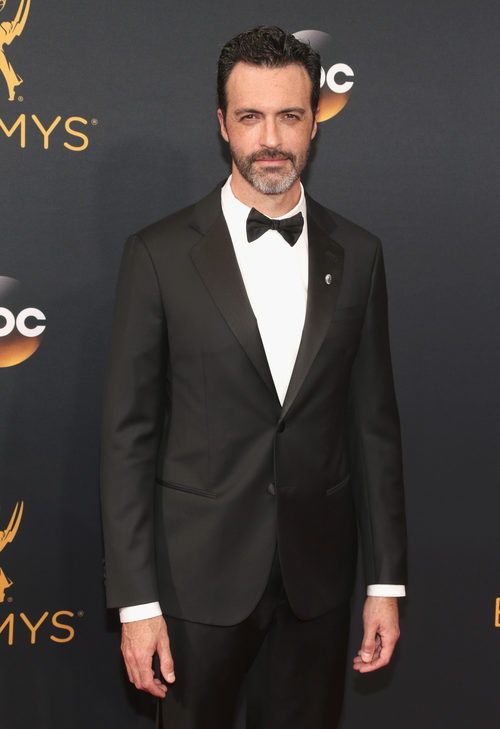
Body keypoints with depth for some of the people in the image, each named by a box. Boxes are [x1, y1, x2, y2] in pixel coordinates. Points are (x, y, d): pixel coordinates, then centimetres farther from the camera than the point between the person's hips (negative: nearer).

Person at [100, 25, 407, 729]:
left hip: (318, 571, 3)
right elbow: (128, 434, -7)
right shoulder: (159, 254, -7)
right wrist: (135, 600, -9)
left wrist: (387, 580, 4)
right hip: (199, 570, -2)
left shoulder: (357, 254, 2)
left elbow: (374, 424, 5)